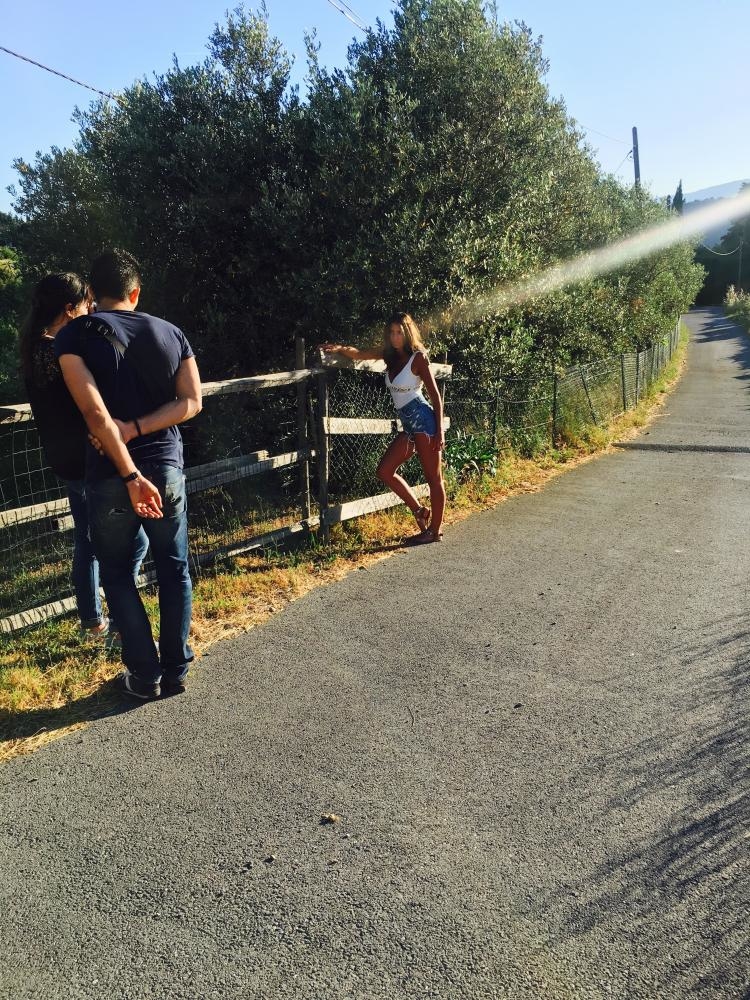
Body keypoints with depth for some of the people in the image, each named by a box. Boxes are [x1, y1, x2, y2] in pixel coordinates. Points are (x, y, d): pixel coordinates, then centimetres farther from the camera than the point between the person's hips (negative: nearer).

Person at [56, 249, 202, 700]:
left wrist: (131, 476, -18)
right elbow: (191, 402, -2)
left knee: (118, 573, 13)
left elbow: (96, 412, -17)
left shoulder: (75, 335, -5)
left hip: (111, 475, -2)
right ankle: (176, 671, 21)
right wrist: (136, 429, -8)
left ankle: (145, 675, 16)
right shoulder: (171, 333, 5)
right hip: (167, 467, 3)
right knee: (174, 570, 13)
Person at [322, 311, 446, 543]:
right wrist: (340, 349, -13)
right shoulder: (390, 354, 11)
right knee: (385, 471, 4)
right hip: (408, 425, 8)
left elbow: (436, 396, -9)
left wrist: (439, 432, -14)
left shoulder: (418, 358, -8)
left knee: (433, 478, -1)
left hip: (423, 421, -8)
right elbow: (359, 354, 9)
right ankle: (419, 511, 16)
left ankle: (435, 530, 7)